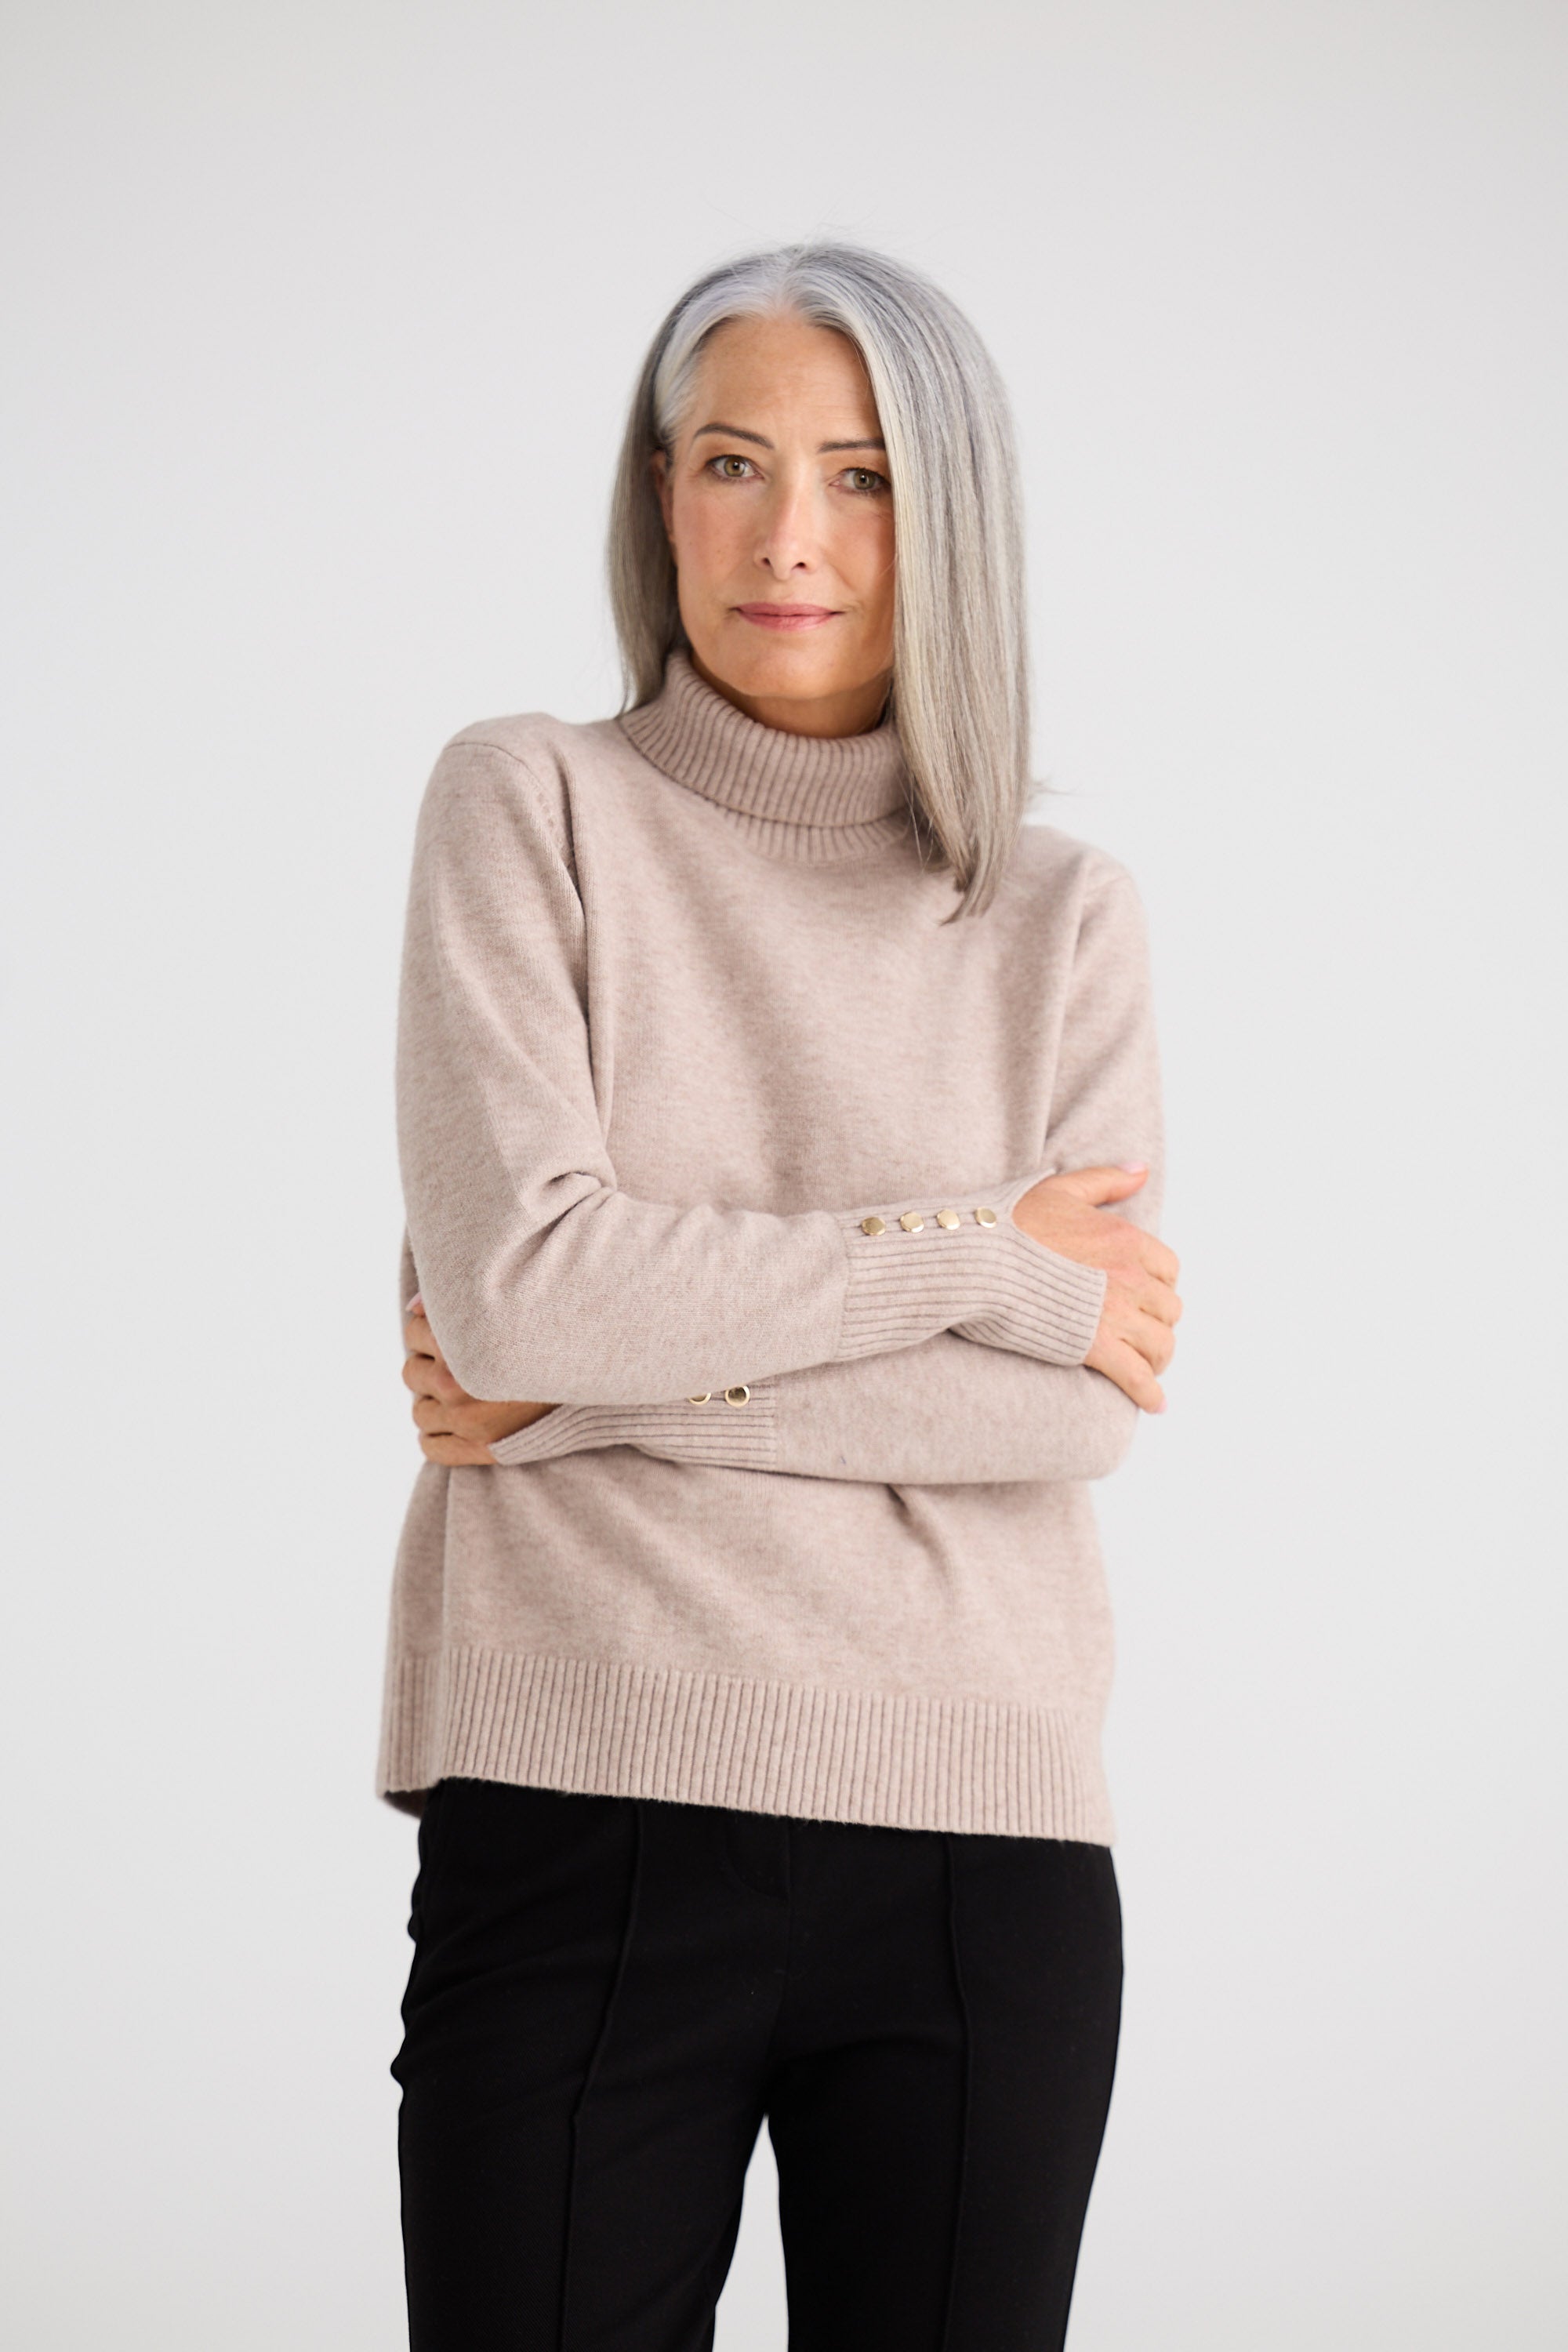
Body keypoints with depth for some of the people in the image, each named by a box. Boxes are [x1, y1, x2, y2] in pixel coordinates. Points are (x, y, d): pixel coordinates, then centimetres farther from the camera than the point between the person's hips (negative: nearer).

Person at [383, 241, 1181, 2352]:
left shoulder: (1064, 915, 9)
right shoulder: (535, 807, 3)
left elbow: (1089, 1400, -4)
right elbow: (514, 1287, -11)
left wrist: (606, 1382, -9)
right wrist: (979, 1260, -7)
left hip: (982, 1852, 2)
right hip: (588, 1815, -2)